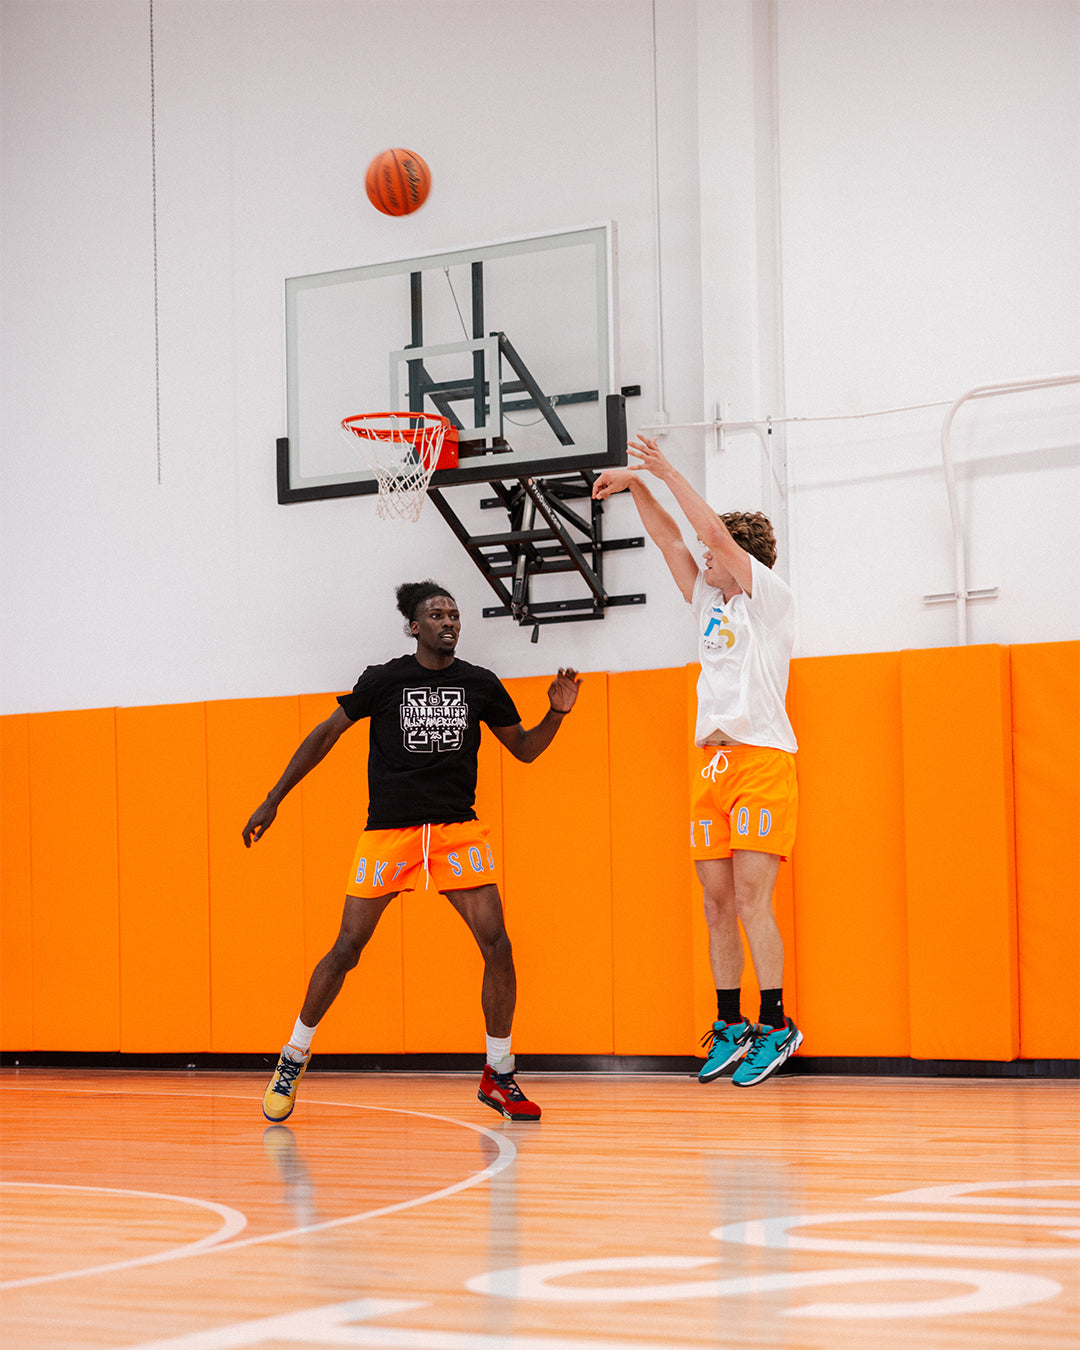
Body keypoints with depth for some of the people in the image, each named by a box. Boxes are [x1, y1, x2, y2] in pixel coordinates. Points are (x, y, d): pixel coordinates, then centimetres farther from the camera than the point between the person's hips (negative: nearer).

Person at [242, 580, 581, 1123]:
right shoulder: (383, 680, -3)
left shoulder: (480, 684, 5)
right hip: (388, 830, -2)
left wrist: (556, 715, -5)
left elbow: (524, 748, 15)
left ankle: (499, 1075, 6)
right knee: (346, 950, -1)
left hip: (457, 828, 2)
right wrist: (272, 801, 4)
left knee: (497, 946, -9)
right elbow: (325, 735, 5)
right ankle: (293, 1059, 19)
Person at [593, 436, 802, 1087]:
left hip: (763, 759, -8)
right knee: (718, 900, 5)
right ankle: (732, 1027, 9)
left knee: (751, 898, -12)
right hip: (714, 763, 8)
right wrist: (638, 486, 11)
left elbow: (715, 532, -10)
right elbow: (672, 540, 20)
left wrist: (669, 472, -4)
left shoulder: (769, 597, -1)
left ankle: (776, 1026, -8)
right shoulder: (711, 602, 19)